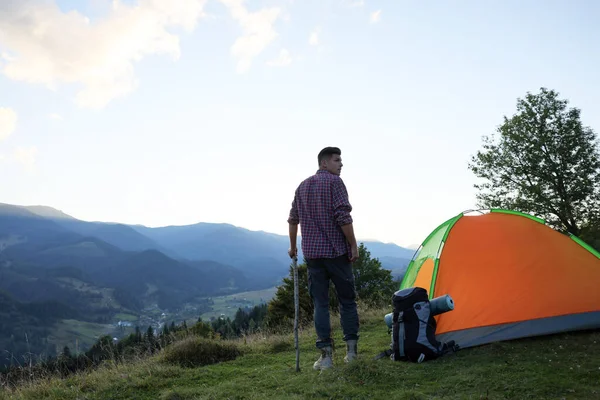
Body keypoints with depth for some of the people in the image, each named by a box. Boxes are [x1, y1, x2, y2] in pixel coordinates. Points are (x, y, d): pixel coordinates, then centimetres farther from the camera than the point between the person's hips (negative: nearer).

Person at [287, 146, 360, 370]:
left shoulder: (302, 186, 15)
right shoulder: (334, 182, -5)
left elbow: (293, 219, 18)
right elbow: (343, 216, -15)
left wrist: (293, 246, 26)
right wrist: (353, 245, -9)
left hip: (312, 253, 5)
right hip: (337, 251, -4)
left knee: (320, 303, 6)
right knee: (347, 300, 9)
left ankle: (326, 355, 4)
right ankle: (351, 350, 12)